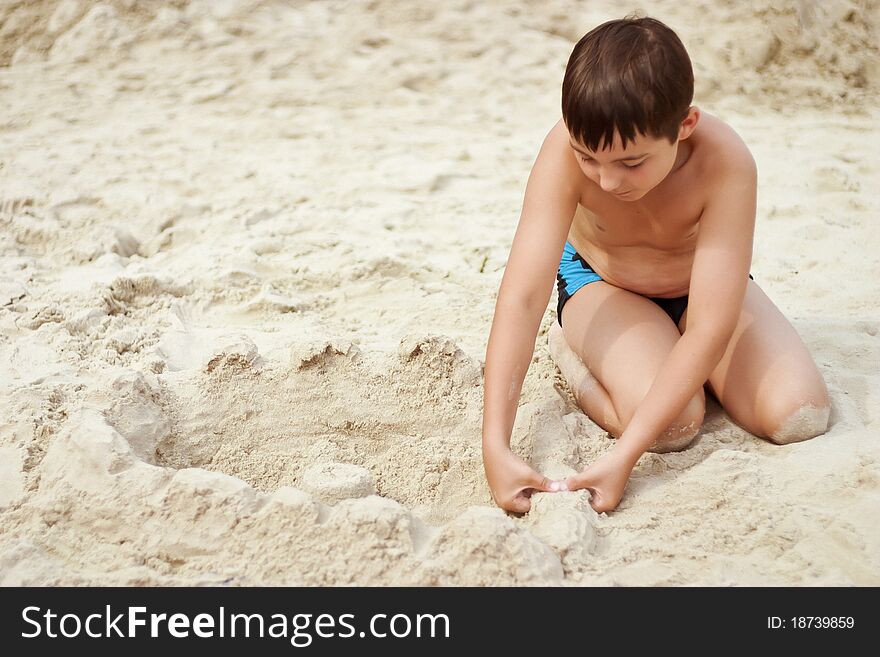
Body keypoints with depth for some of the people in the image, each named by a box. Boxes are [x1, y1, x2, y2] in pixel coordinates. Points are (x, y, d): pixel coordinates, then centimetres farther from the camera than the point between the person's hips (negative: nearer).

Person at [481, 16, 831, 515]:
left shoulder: (726, 162, -35)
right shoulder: (566, 150, -33)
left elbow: (710, 328, -36)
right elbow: (522, 298, -35)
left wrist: (624, 455, -42)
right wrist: (496, 448, -43)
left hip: (702, 286, 2)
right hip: (600, 283, -1)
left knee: (799, 415, -18)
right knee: (674, 426, -27)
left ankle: (670, 356, 9)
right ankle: (567, 346, 1)